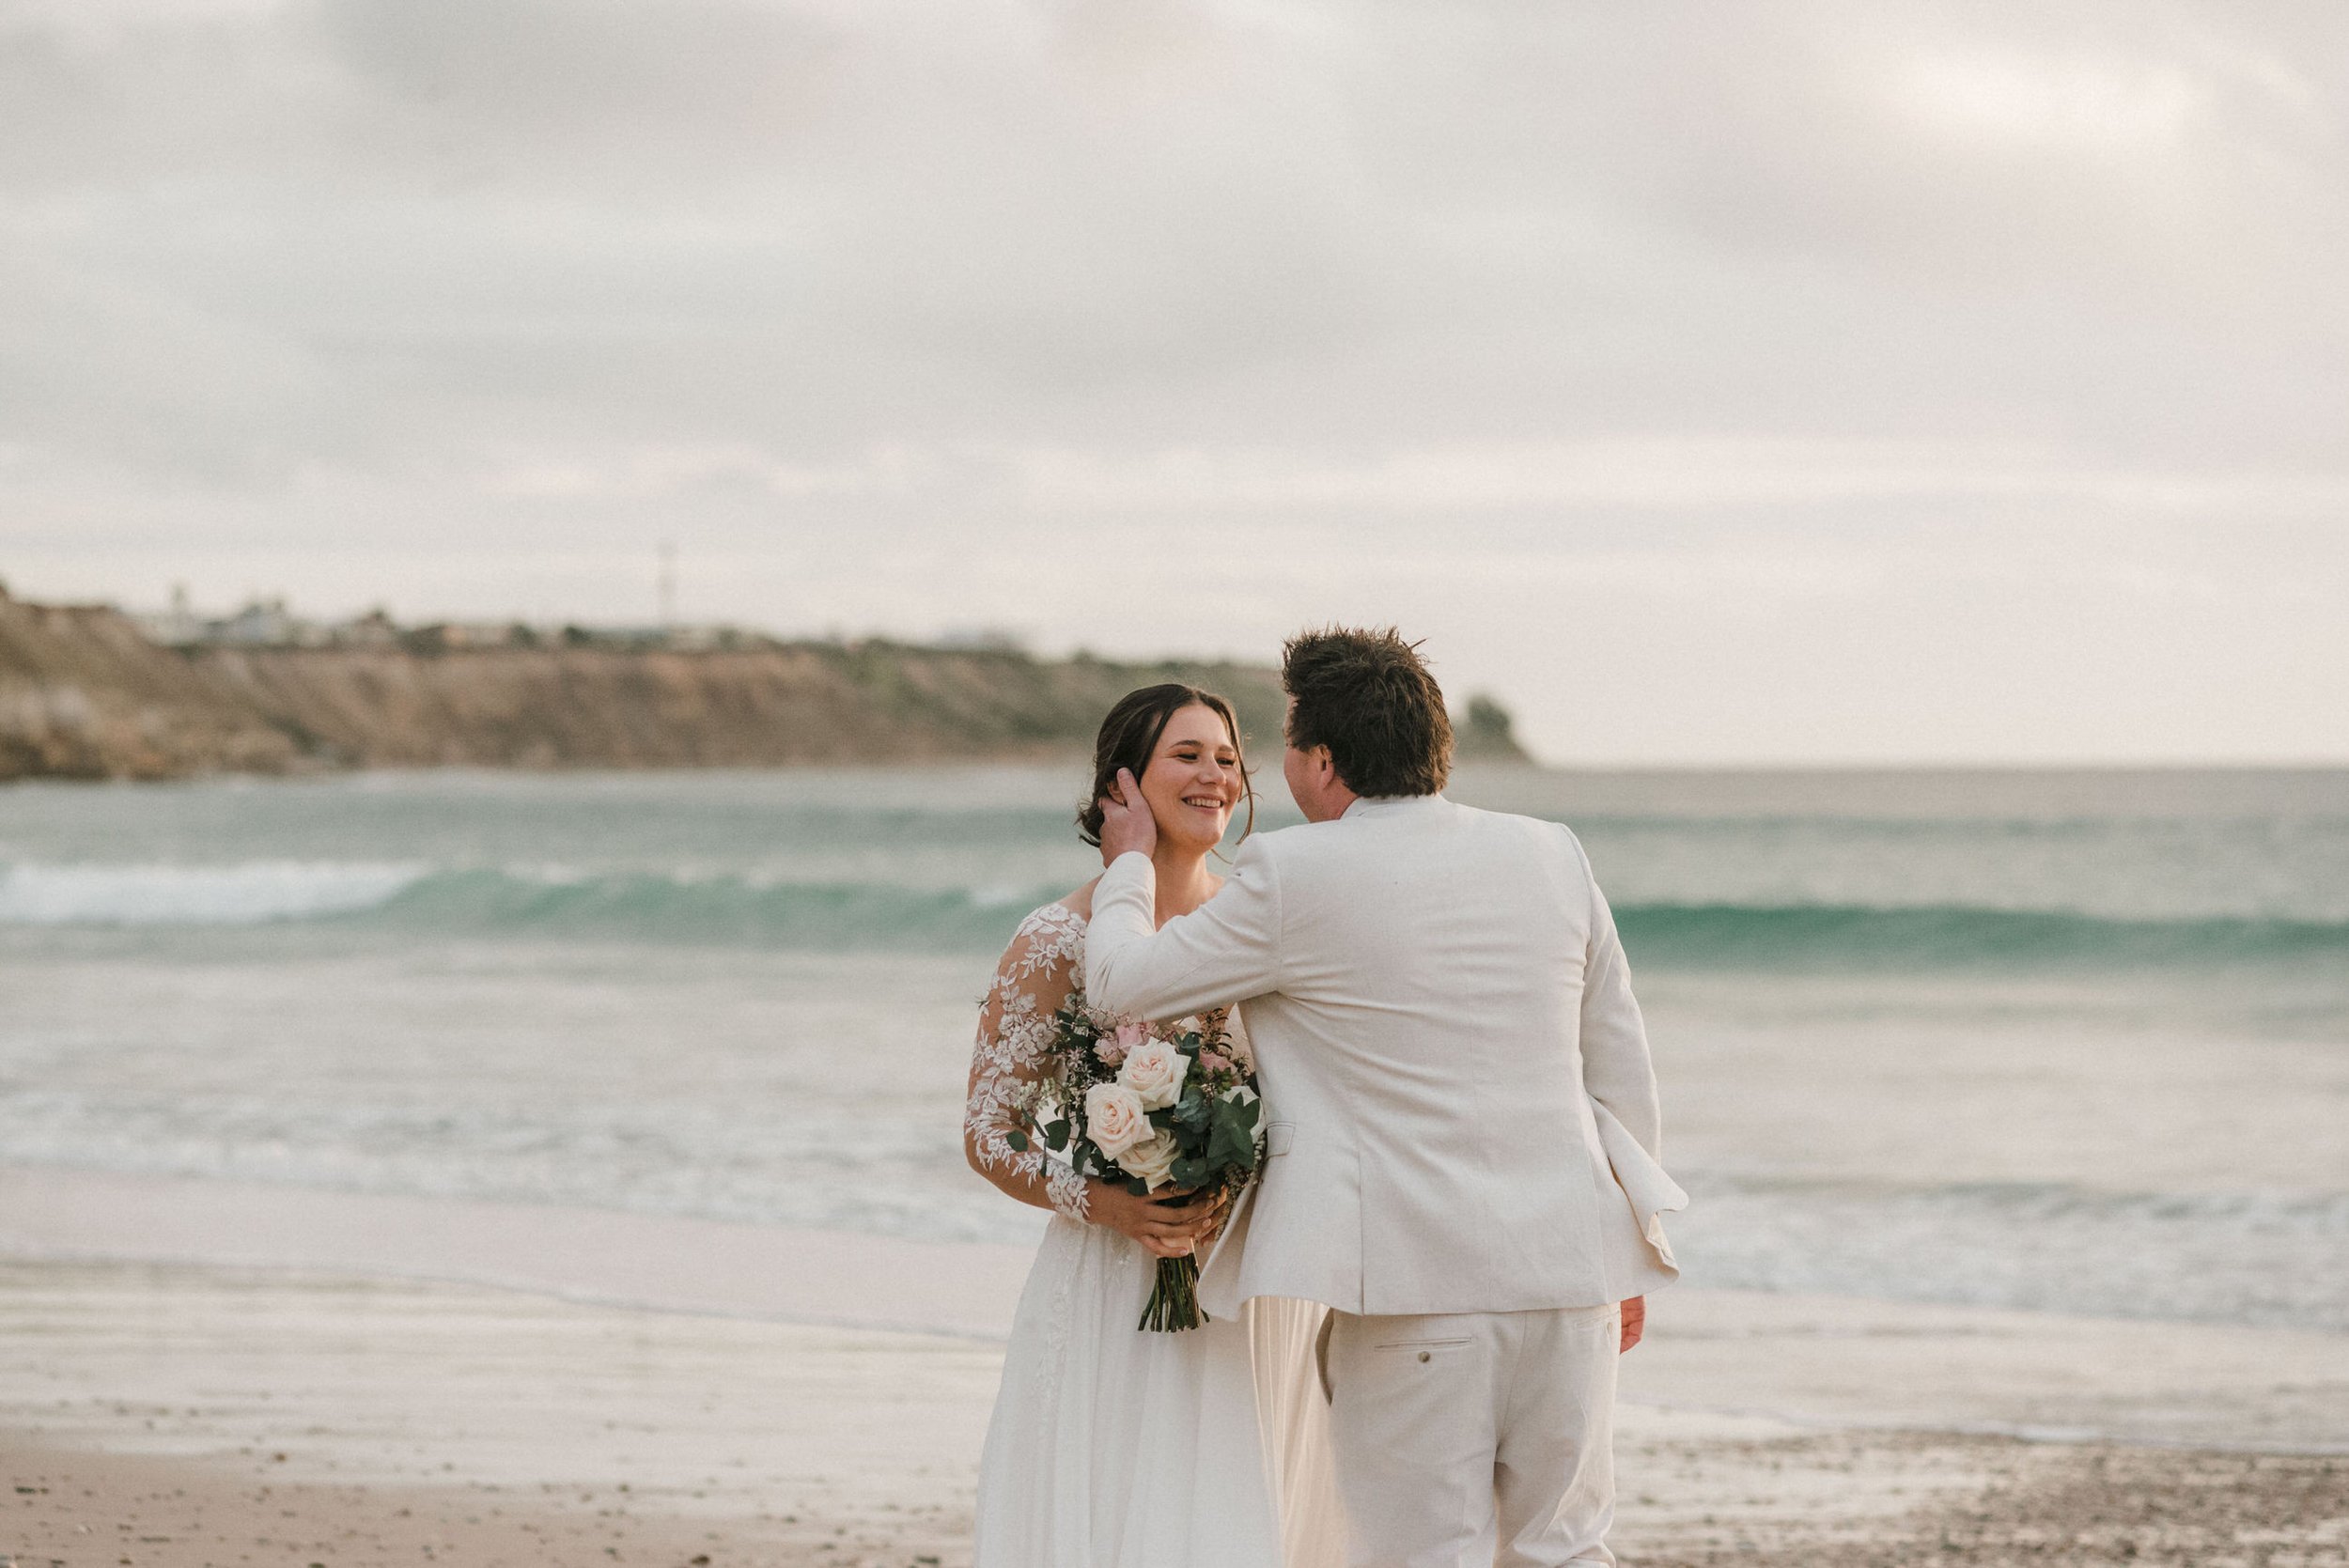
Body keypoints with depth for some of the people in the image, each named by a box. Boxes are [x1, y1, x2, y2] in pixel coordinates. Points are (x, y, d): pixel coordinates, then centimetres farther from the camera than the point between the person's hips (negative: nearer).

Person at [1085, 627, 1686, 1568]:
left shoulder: (1295, 877, -7)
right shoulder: (1552, 856, 7)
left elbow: (1123, 983, 2)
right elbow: (1619, 1066, 13)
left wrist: (1130, 864, 21)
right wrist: (1627, 1258, 22)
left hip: (1418, 1282, -5)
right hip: (1571, 1269, 5)